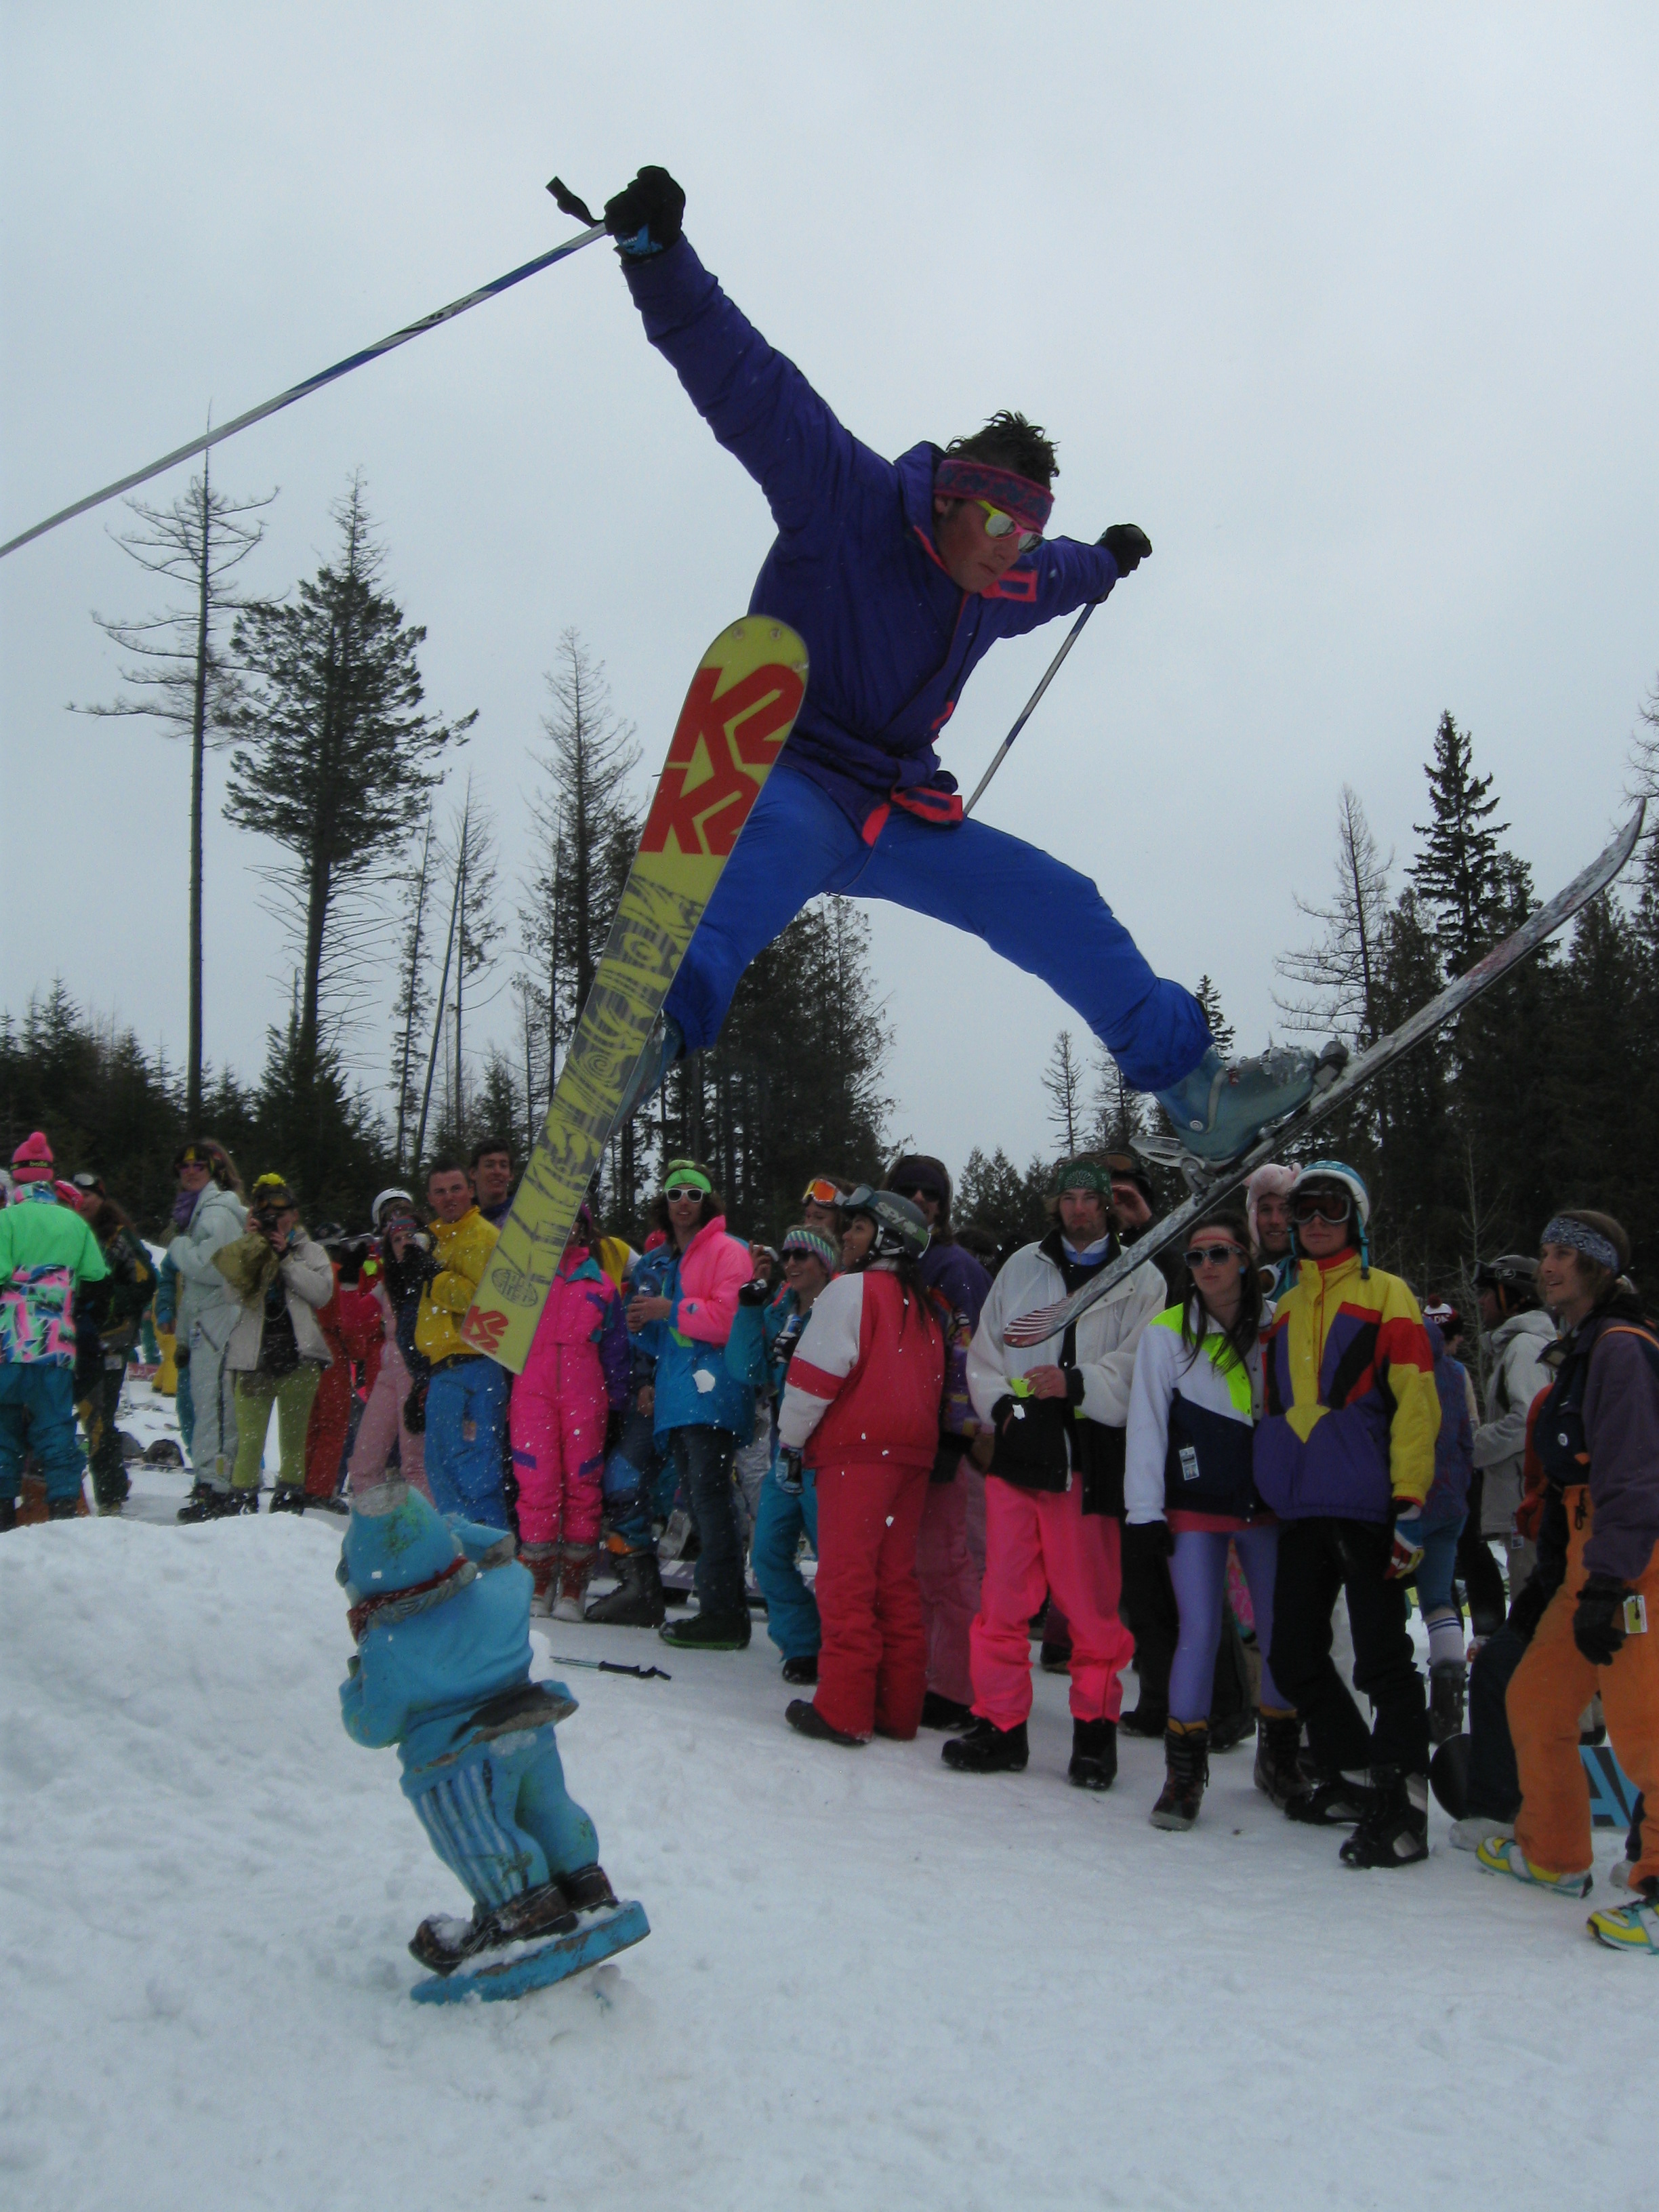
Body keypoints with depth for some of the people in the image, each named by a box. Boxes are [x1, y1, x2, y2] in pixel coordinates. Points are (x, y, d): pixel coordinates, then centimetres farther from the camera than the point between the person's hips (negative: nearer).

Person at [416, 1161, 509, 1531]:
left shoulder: (482, 1237, -7)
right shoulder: (437, 1239, 22)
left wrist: (434, 1280, -15)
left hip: (473, 1370, -10)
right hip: (444, 1371, 10)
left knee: (469, 1467, -11)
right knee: (441, 1466, 15)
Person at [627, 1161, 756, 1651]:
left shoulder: (727, 1251, -3)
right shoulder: (672, 1261, 24)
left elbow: (730, 1318, -17)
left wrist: (671, 1310, -11)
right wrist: (647, 1326, 10)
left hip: (711, 1394, -9)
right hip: (678, 1402, 9)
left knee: (710, 1500, -11)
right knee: (698, 1502, 10)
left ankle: (723, 1615, -8)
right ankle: (722, 1609, 16)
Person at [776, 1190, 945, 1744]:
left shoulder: (852, 1290, -5)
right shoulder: (923, 1309, 19)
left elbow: (816, 1374, -10)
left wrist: (791, 1441, -1)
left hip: (857, 1451, -7)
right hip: (913, 1453, 8)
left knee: (846, 1577, -6)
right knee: (897, 1579, 10)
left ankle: (843, 1709, -7)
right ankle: (899, 1708, 13)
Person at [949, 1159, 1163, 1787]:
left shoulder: (1141, 1280, 6)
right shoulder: (1023, 1266, 16)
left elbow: (1141, 1365, -7)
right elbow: (984, 1350, 16)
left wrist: (1078, 1383, -20)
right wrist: (1000, 1403, 0)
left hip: (1089, 1459, -3)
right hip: (1017, 1453, 3)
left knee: (1093, 1604, 2)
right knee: (1003, 1596, 4)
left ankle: (1095, 1730, 18)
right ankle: (999, 1726, 14)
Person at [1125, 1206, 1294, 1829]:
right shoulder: (1166, 1331, -3)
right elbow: (1147, 1422, -2)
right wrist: (1147, 1509, -6)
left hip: (1270, 1503, 2)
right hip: (1195, 1508, -2)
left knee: (1282, 1631, 5)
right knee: (1200, 1633, -7)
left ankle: (1279, 1756, 27)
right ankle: (1183, 1772, 6)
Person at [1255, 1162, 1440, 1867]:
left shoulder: (1385, 1295, 0)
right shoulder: (1284, 1308, 18)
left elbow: (1416, 1404, -8)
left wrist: (1409, 1503, -15)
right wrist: (1270, 1489, 19)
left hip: (1366, 1506, -6)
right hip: (1301, 1509, 7)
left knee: (1383, 1661, -4)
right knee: (1294, 1656, 10)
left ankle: (1401, 1806, 4)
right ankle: (1355, 1776, 26)